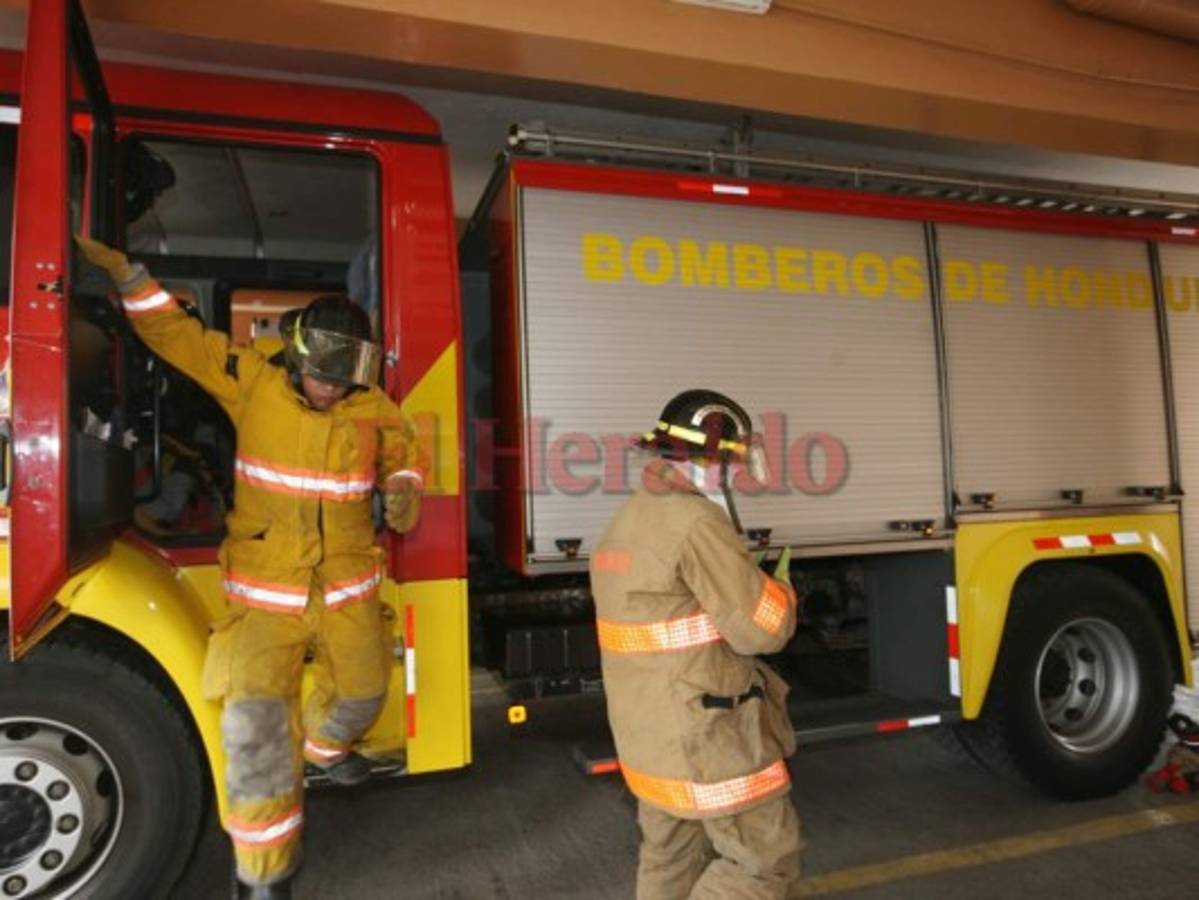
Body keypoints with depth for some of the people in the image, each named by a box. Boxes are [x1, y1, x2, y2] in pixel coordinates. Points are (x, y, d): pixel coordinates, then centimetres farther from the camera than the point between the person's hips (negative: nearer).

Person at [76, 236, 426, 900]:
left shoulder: (374, 408, -1)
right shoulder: (253, 382, -6)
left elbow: (402, 454, 15)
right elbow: (176, 335, 0)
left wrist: (403, 490, -6)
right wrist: (124, 273, -6)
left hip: (346, 588, 3)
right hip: (263, 590, -2)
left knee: (361, 689, 16)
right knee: (255, 719, -13)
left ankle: (324, 746, 55)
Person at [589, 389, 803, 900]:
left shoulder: (627, 521, 10)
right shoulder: (694, 521, -21)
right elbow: (762, 627, -20)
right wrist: (780, 590, 0)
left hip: (649, 731, 9)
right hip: (705, 734, -9)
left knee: (670, 859, 20)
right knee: (766, 856, 6)